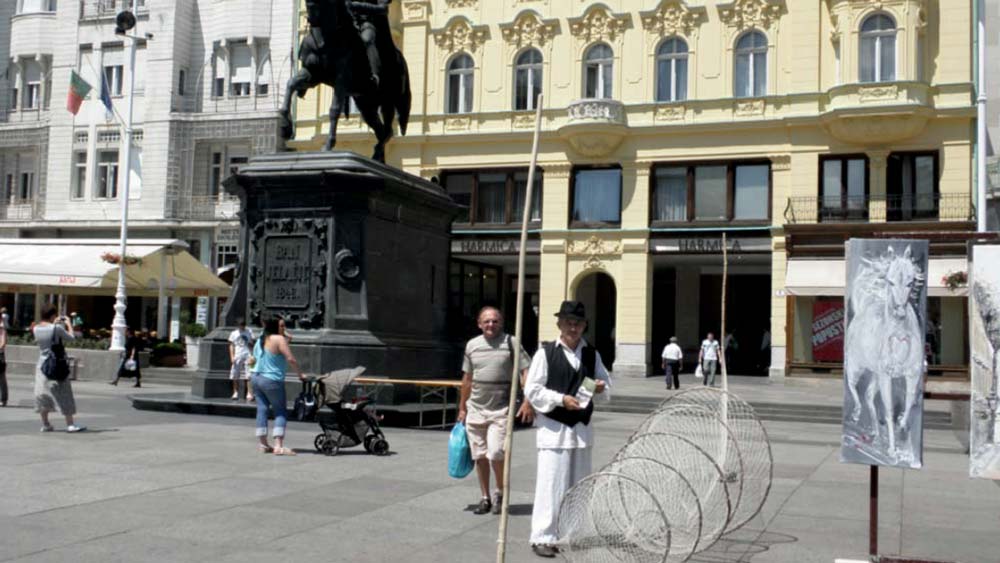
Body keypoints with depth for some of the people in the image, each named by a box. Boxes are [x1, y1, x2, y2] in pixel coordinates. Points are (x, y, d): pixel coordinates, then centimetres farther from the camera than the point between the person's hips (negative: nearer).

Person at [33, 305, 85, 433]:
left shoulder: (36, 328, 0)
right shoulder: (57, 328, -16)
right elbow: (70, 337, -4)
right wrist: (68, 324, 10)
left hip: (42, 364, 5)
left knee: (42, 394, 12)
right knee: (63, 394, 0)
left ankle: (45, 424, 16)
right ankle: (70, 424, 0)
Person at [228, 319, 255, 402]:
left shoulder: (249, 332, 9)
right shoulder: (234, 333, 8)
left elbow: (252, 345, 12)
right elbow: (231, 346, 6)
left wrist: (249, 342, -9)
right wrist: (232, 357, -3)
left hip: (247, 356, -1)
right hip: (237, 357, 1)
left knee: (248, 376, -9)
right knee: (235, 376, 3)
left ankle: (250, 394, -12)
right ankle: (235, 393, 14)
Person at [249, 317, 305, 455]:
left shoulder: (260, 340, 11)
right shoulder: (279, 339, -14)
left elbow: (254, 359, 17)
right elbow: (290, 359, -18)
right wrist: (300, 374, -10)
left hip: (257, 378, 8)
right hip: (272, 381, -8)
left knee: (262, 409, 11)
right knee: (281, 411, -1)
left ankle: (263, 444, 13)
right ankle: (278, 446, -11)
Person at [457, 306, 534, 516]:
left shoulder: (510, 343, -4)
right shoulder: (472, 345, 8)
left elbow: (526, 372, -8)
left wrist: (528, 402, -18)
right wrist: (462, 407, 17)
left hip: (501, 409, -4)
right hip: (475, 409, 4)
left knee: (496, 453, -14)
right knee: (479, 456, 8)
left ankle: (500, 492, 9)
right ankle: (485, 498, 22)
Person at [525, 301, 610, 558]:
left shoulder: (592, 354, 8)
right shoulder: (545, 353, -6)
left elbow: (605, 381, 15)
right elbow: (532, 390, -9)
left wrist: (601, 387, -8)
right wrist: (561, 399, -18)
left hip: (582, 428, 5)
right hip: (553, 427, -5)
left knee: (578, 484, 13)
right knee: (550, 483, -6)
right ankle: (543, 537, 2)